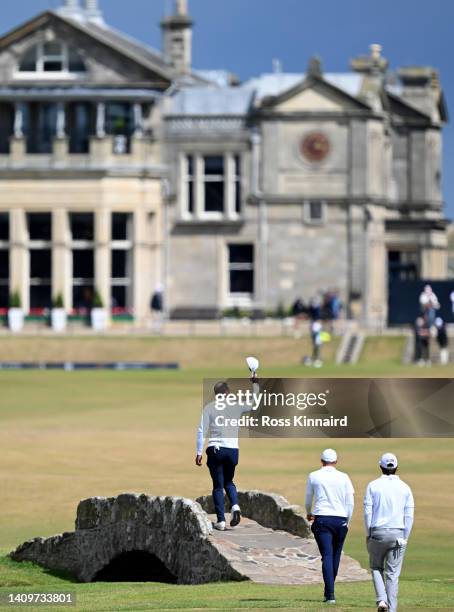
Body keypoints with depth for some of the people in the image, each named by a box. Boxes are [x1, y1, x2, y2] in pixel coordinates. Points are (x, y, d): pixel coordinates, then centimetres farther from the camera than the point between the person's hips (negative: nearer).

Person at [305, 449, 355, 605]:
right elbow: (350, 502, 2)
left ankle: (330, 595, -20)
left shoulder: (313, 476, 4)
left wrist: (309, 514, 36)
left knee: (327, 556, -8)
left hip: (321, 519, -1)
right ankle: (329, 591, 24)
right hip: (340, 519, 1)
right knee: (335, 556, 14)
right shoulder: (343, 477, 4)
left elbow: (308, 499, 16)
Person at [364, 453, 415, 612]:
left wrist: (368, 534, 5)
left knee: (376, 567, 18)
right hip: (398, 533, 1)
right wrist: (405, 539, 8)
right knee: (393, 573, 5)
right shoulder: (405, 488, 2)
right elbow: (409, 515, 1)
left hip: (378, 533, -1)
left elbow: (368, 512, -4)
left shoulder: (373, 486, -1)